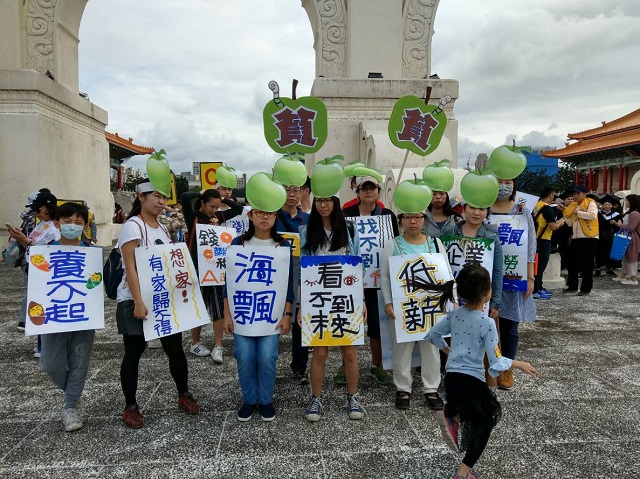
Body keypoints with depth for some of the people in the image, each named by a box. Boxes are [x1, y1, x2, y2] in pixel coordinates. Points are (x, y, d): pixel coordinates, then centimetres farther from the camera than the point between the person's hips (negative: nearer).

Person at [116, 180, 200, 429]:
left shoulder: (162, 228, 12)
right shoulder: (133, 226, -10)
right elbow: (130, 267, -17)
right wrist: (138, 302, -23)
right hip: (136, 301, -6)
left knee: (175, 349, 10)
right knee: (134, 353, 6)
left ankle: (184, 395, 27)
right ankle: (131, 406, 20)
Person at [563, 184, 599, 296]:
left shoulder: (590, 203, -3)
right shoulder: (574, 206, 17)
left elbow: (592, 215, -23)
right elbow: (570, 223, 15)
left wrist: (578, 212, -17)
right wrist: (566, 213, 3)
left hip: (589, 238, -7)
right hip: (576, 238, 7)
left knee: (586, 265, -2)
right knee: (572, 263, 9)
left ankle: (586, 288, 5)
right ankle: (572, 286, 19)